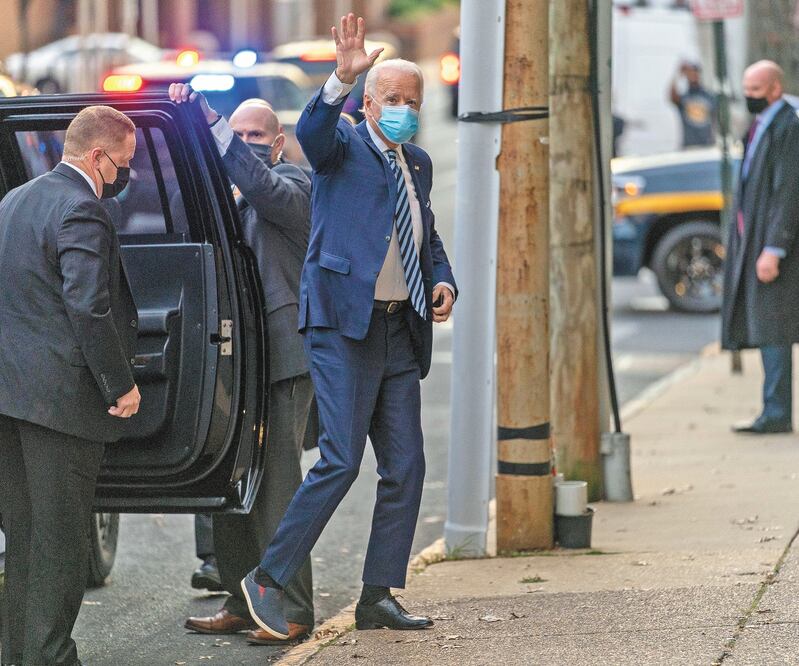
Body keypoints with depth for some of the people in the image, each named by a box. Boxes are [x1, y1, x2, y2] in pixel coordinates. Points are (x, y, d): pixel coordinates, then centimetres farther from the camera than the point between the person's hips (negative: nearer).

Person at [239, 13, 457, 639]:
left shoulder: (418, 163, 18)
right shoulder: (343, 144, -2)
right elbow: (310, 131, -26)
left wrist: (443, 280, 10)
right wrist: (343, 78, -42)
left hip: (401, 330, 7)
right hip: (344, 324, -7)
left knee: (405, 467, 4)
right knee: (342, 460, -14)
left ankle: (379, 597, 11)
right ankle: (269, 579, -3)